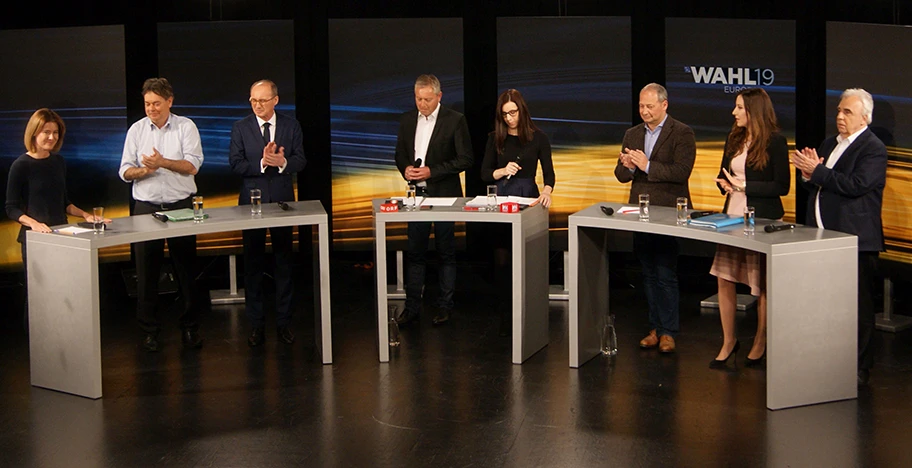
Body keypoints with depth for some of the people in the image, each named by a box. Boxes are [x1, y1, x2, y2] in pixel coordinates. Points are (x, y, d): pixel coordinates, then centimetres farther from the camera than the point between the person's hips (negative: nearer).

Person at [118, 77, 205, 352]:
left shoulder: (186, 127, 1)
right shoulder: (136, 130, 7)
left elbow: (192, 165, -8)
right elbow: (125, 172, 4)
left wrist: (163, 162, -23)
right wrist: (143, 170, -17)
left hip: (181, 205, -1)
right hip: (146, 207, 1)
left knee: (186, 268, 3)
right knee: (146, 270, 2)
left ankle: (189, 327, 13)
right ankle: (149, 330, 11)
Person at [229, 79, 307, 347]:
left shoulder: (291, 126, 3)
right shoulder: (240, 128, 0)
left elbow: (300, 161, -3)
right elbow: (236, 165, -8)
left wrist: (282, 162, -23)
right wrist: (262, 162, -22)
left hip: (283, 201, 1)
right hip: (252, 202, -1)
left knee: (284, 262, 7)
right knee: (253, 264, 4)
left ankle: (283, 322, 16)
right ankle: (256, 324, 11)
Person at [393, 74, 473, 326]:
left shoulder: (454, 120, -7)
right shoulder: (407, 120, 8)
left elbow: (465, 159, -8)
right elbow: (400, 153, 17)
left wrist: (432, 171, -16)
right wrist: (406, 168, -6)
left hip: (444, 195, -4)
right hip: (417, 194, 4)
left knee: (446, 253, 5)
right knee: (415, 253, 4)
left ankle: (445, 306, 13)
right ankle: (411, 307, 8)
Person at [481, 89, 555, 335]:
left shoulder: (537, 137, -1)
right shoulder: (496, 138, 4)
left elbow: (548, 172, -7)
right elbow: (485, 173, 6)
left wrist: (546, 191, -27)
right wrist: (503, 171, -15)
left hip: (529, 199, -1)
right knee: (502, 261, 1)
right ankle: (505, 316, 9)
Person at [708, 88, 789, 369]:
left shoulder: (774, 141, -10)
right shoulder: (734, 139, 10)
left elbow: (782, 186, -13)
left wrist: (745, 186, -18)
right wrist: (724, 183, -5)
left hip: (762, 219, -7)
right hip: (732, 216, 7)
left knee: (762, 285, 5)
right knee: (724, 280, 6)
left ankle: (760, 343, 19)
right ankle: (729, 342, 18)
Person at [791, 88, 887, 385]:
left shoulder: (873, 149, -10)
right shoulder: (829, 144, 18)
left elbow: (856, 185, -23)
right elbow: (816, 186, 20)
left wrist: (818, 171, -19)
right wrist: (809, 176, -3)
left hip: (855, 242, -8)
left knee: (858, 307, -2)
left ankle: (860, 369, 5)